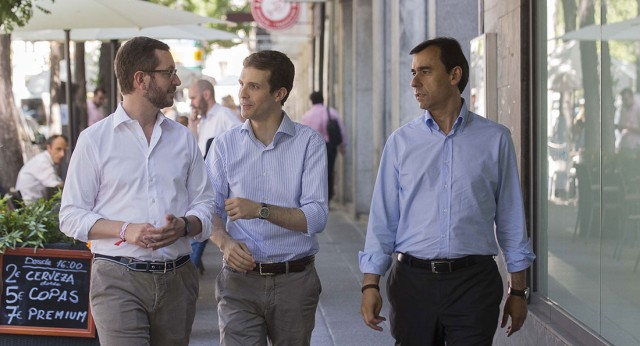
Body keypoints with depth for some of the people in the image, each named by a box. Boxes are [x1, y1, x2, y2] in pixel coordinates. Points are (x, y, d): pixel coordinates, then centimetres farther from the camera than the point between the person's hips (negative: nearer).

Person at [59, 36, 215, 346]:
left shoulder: (183, 138, 12)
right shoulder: (94, 140, 1)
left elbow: (204, 203, 13)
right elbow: (71, 216, -1)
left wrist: (184, 225, -10)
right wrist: (125, 230, -16)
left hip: (176, 278, 4)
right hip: (118, 278, -4)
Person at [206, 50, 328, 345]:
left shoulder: (309, 143, -2)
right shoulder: (225, 145, 6)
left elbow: (316, 217, -11)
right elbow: (210, 210, 4)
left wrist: (261, 209, -22)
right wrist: (225, 242, -16)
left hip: (295, 280, -1)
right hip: (240, 279, 1)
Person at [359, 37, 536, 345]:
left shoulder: (495, 139, 2)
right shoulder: (400, 142, 5)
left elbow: (510, 216, 4)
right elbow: (383, 218, 5)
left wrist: (518, 289, 4)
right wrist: (370, 285, -1)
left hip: (474, 283, -1)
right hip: (412, 282, 1)